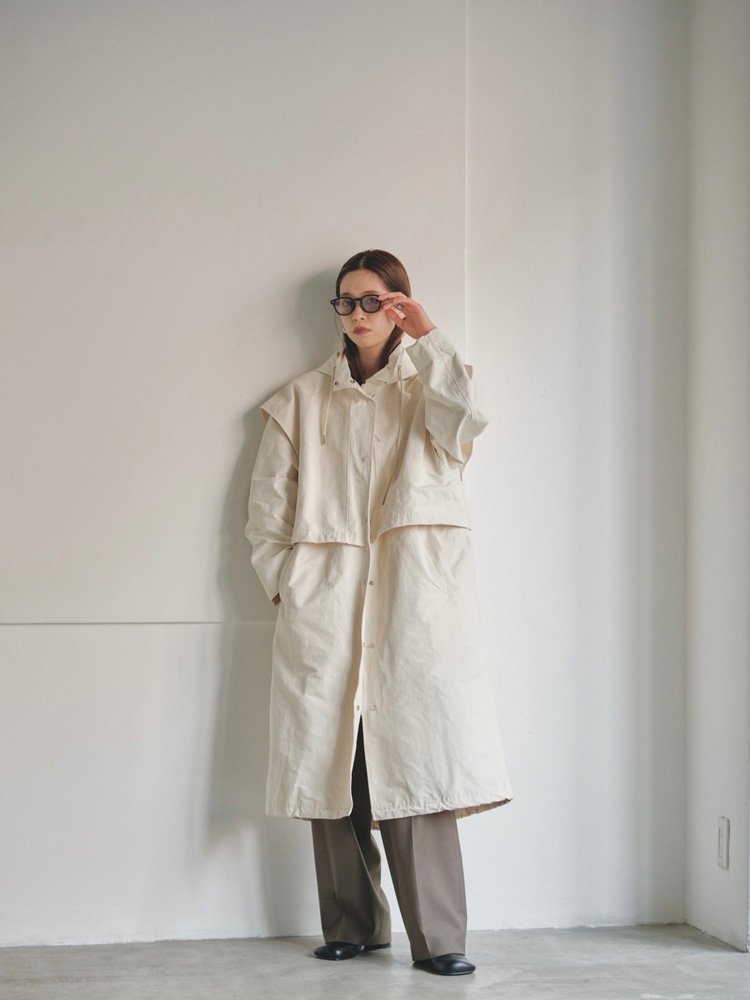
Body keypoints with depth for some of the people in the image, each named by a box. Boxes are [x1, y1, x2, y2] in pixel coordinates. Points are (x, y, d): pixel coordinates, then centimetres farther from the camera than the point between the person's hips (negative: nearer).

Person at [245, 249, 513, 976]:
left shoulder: (426, 383, 17)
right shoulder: (303, 398, 19)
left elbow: (463, 426, -7)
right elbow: (267, 505, 15)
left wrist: (427, 338, -2)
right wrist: (281, 582, 4)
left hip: (414, 596, -2)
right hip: (324, 601, 2)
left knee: (416, 761, -11)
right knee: (333, 761, -1)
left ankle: (437, 938, -9)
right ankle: (352, 926, 11)